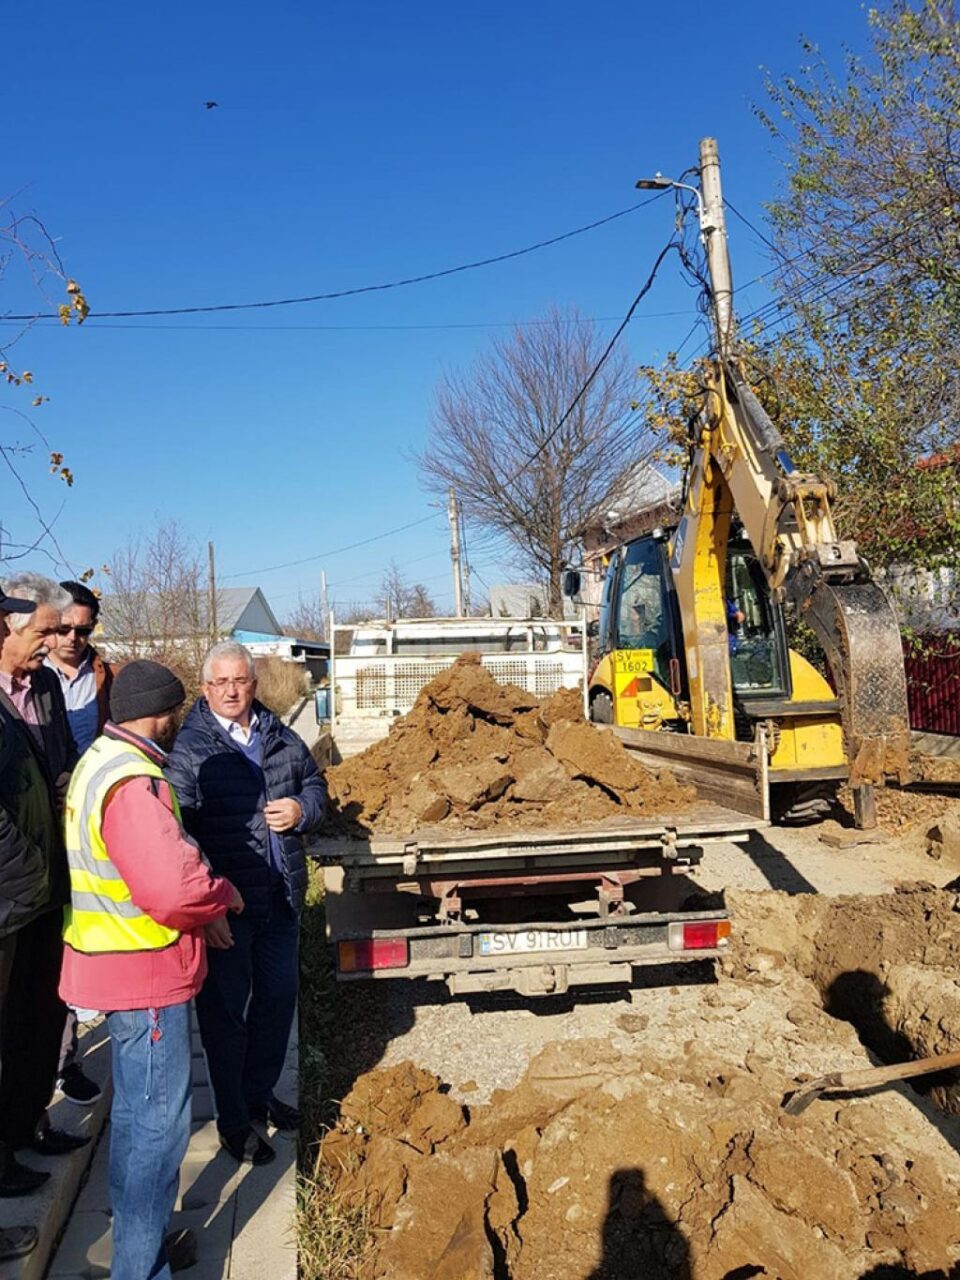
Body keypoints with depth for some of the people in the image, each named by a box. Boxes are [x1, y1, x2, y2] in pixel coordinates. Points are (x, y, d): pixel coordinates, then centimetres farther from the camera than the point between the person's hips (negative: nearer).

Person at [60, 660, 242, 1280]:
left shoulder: (101, 760, 8)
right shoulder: (132, 782, -26)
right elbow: (176, 888, -32)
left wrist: (205, 907, 9)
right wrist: (226, 896, -13)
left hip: (120, 963, 11)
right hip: (147, 972, -11)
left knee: (136, 1108, 25)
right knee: (159, 1121, 2)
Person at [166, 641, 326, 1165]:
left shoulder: (281, 738, 4)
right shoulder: (188, 749, -14)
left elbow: (314, 784, 17)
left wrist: (302, 808, -8)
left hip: (279, 900, 6)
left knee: (278, 998, 19)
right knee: (225, 1011, 9)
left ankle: (260, 1093, 42)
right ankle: (233, 1122, 28)